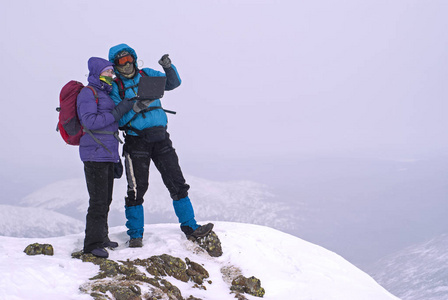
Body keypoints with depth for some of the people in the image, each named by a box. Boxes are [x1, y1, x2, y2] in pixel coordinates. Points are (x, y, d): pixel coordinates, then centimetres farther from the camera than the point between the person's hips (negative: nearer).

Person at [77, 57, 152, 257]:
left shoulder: (104, 94, 21)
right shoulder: (88, 93, -8)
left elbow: (115, 120, 22)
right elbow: (90, 122, -19)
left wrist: (133, 108, 7)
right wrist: (117, 113, -16)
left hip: (107, 154, 9)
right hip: (95, 154, -9)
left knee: (106, 199, 14)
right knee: (98, 200, -10)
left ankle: (101, 237, 24)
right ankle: (92, 243, -6)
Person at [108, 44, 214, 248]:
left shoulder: (146, 75, 11)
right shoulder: (115, 86, 0)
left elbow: (173, 83, 12)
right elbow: (119, 119, -7)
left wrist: (168, 68, -7)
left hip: (160, 137, 4)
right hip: (136, 141, -4)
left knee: (177, 183, 3)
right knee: (137, 189, -3)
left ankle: (190, 227, 10)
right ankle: (135, 235, 10)